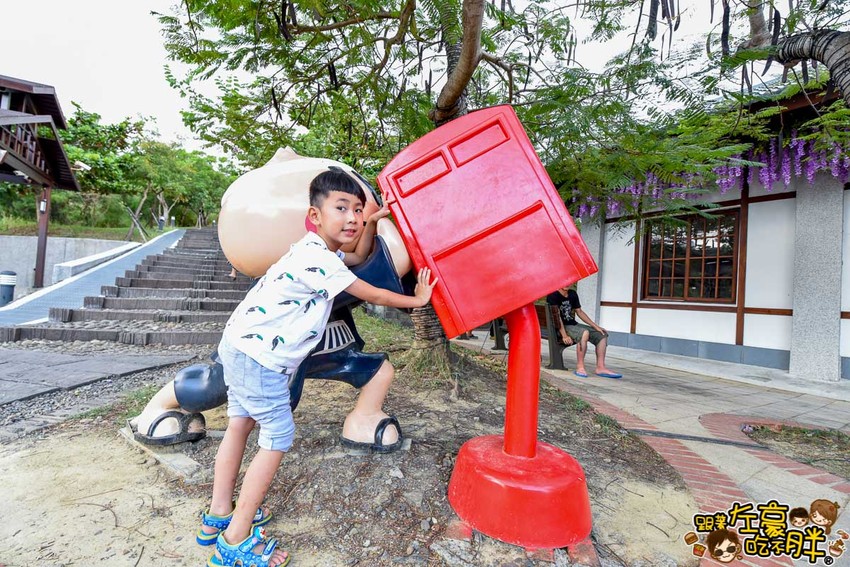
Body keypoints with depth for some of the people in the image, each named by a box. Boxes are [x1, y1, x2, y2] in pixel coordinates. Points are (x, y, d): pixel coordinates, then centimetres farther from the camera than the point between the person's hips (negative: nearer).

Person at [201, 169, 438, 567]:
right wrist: (417, 299, -1)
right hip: (260, 356, -10)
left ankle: (218, 516, 34)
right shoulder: (320, 260, -21)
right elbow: (372, 295, -14)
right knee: (278, 438, -2)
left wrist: (371, 223, 16)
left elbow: (358, 258, 27)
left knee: (240, 425, 18)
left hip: (239, 346, 10)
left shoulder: (318, 251, 10)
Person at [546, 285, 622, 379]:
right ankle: (580, 367, -28)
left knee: (602, 334, 1)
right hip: (561, 327, -9)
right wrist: (564, 335, -28)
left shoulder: (573, 294, 12)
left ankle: (600, 367, -4)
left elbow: (579, 312, 17)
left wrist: (596, 326, 10)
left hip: (574, 324, 9)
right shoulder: (553, 295, -12)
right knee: (584, 332, -34)